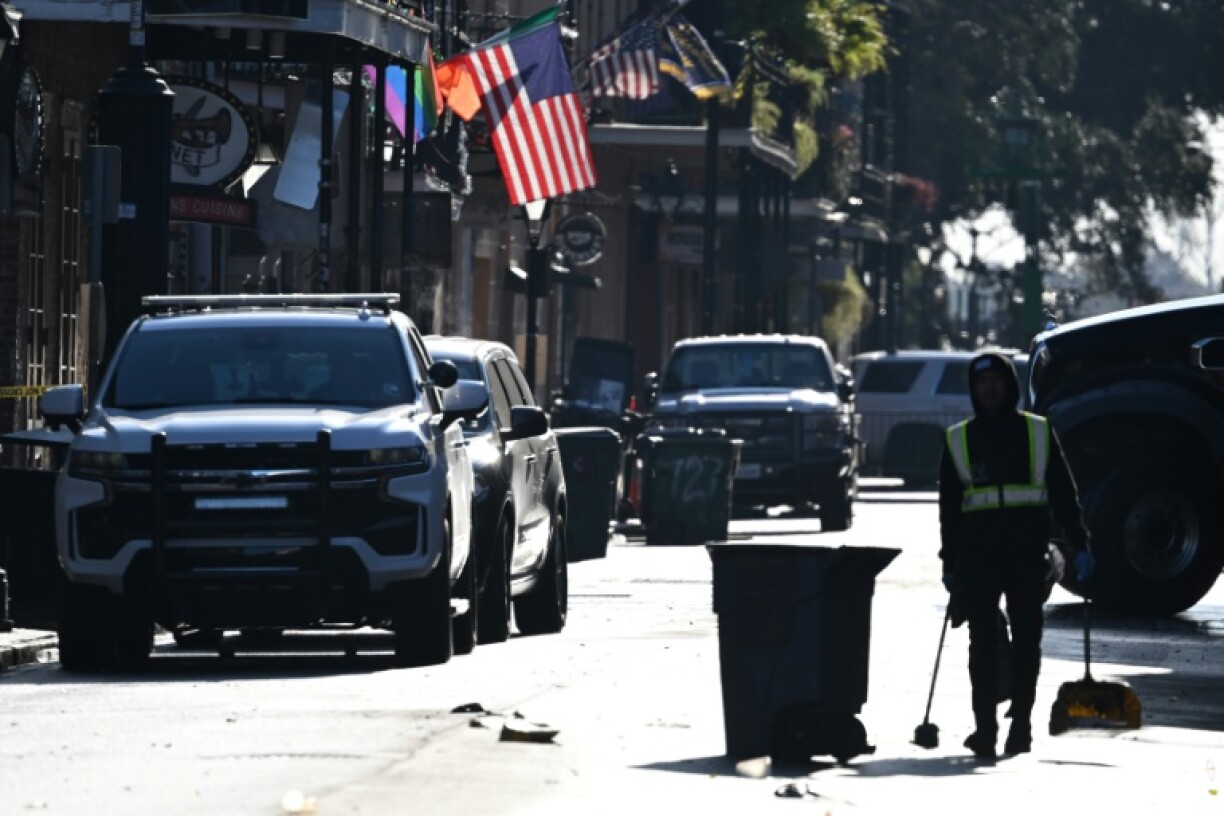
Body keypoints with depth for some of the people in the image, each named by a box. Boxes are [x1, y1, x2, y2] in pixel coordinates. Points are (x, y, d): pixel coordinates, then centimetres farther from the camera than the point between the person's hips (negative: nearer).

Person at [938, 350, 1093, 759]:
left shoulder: (1039, 433, 9)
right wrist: (950, 563, 11)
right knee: (983, 641, -5)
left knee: (1026, 640, 2)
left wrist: (1079, 545, 2)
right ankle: (985, 726, -4)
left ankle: (1021, 723, 11)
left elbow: (1063, 492, 9)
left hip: (1027, 553, 0)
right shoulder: (959, 439, 12)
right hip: (978, 553, 0)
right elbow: (949, 506, 14)